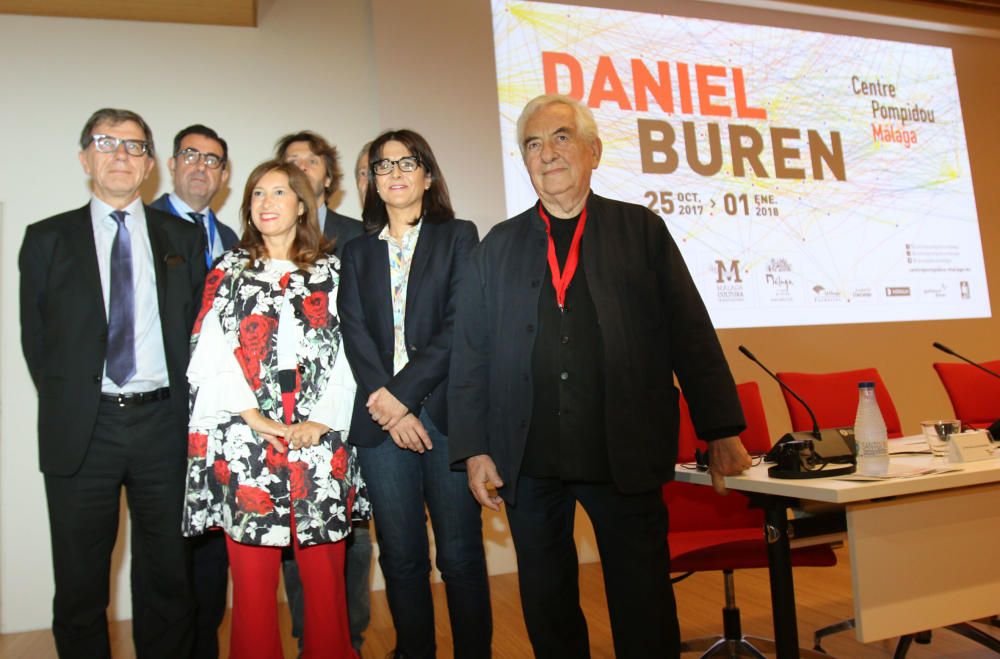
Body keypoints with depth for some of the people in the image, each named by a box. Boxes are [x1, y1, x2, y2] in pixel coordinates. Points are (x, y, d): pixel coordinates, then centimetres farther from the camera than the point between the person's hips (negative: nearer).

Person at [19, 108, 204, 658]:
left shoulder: (183, 239, 8)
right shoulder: (47, 239, 6)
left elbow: (196, 329, 8)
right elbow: (35, 338, 7)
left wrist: (181, 409, 1)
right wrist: (65, 409, 1)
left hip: (162, 424, 1)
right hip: (82, 429, 0)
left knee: (167, 577, 12)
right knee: (80, 586, 10)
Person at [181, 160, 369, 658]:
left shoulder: (331, 272, 13)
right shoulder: (229, 270, 13)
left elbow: (348, 352, 4)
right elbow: (210, 352, 2)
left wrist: (322, 419, -9)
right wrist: (255, 418, -9)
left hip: (318, 439, 0)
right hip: (244, 439, 0)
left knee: (324, 570, 2)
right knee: (252, 575, 1)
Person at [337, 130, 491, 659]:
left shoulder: (458, 237, 8)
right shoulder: (358, 251, 16)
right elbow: (354, 332, 5)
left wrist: (403, 392, -10)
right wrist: (387, 406, -9)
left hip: (446, 412, -2)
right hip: (382, 416, 3)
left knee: (460, 554, 0)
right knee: (400, 556, 6)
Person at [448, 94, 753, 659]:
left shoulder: (643, 231, 6)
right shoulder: (499, 247, 10)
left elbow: (691, 335, 4)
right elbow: (471, 354, 7)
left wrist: (721, 431, 1)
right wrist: (474, 449, 1)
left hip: (625, 457, -1)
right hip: (528, 460, 2)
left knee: (645, 610, 6)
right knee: (547, 611, 13)